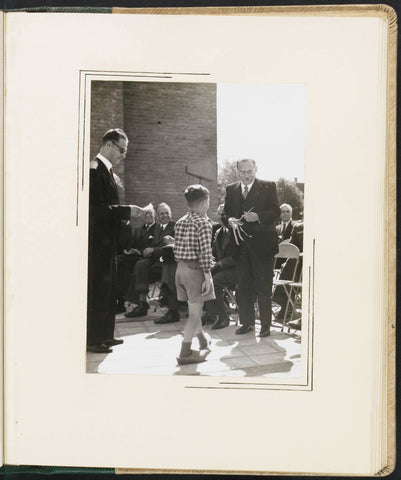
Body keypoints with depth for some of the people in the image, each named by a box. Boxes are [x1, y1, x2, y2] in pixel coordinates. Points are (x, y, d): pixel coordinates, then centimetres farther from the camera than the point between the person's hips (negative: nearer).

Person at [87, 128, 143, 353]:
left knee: (108, 289, 14)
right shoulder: (95, 169, -14)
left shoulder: (106, 170, 15)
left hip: (107, 241, 10)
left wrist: (128, 212, 7)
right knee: (97, 288, -2)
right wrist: (126, 210, -19)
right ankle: (93, 339, 8)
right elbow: (96, 208, -21)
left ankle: (105, 335, 24)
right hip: (98, 240, -10)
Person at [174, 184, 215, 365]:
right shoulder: (203, 223, -13)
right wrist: (207, 277, -15)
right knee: (195, 312, 0)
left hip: (180, 268, 8)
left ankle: (203, 341, 38)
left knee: (193, 309, 20)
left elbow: (176, 250, 10)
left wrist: (182, 266, 16)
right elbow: (205, 253, -18)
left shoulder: (180, 222, 9)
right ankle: (185, 353, 2)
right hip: (195, 269, -8)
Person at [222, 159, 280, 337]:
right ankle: (247, 322, 23)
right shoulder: (231, 189, 12)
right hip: (240, 245, 4)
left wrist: (258, 216, -23)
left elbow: (276, 211, -6)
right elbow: (225, 213, 12)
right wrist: (230, 220, -11)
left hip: (262, 244, -4)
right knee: (242, 287, 9)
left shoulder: (268, 187, 1)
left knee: (263, 287, 2)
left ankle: (265, 324, 13)